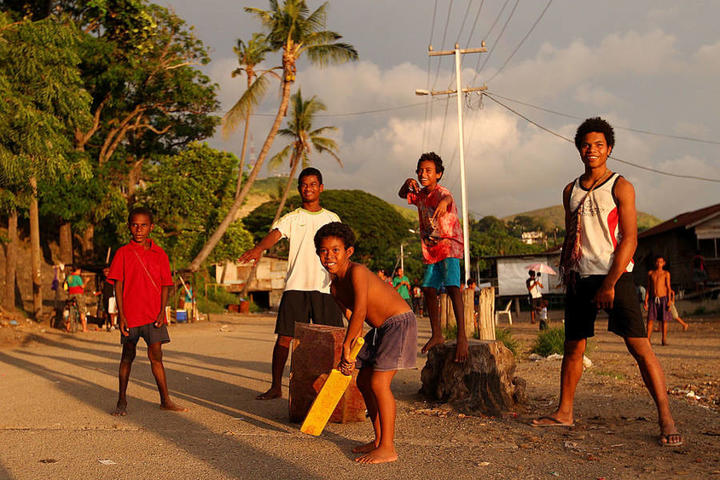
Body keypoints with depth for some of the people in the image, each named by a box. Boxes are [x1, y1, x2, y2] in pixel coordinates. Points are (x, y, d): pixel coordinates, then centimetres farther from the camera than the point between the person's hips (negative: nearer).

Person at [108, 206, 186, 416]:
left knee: (156, 356, 1)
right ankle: (122, 401, 21)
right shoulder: (123, 253, 1)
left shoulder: (159, 254, 5)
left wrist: (162, 312, -6)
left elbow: (166, 285, 6)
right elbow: (118, 286, -1)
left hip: (153, 315, 1)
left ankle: (165, 400, 8)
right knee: (128, 356, 9)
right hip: (130, 315, -1)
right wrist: (121, 315, -7)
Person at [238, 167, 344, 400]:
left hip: (326, 287, 1)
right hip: (295, 286, -1)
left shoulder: (332, 219, 15)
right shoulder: (291, 218, 8)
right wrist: (258, 248, -33)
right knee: (284, 337, -3)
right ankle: (276, 386, 7)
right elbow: (275, 234, -12)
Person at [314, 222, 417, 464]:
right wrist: (348, 356, -3)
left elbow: (360, 312, -28)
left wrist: (346, 346, -18)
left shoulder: (357, 272, -22)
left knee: (379, 382, -15)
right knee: (363, 381, 12)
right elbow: (354, 321, 7)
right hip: (381, 328, 10)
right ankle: (379, 440, 24)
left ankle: (388, 448, -7)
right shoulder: (335, 287, 5)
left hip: (400, 322, -10)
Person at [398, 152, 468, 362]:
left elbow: (448, 197, -40)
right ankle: (437, 334, 20)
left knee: (452, 286, -23)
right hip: (431, 250, 8)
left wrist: (444, 202, -68)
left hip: (449, 245, -8)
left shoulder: (441, 193, -17)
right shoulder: (420, 195, 8)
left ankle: (462, 336, -28)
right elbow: (402, 195, 25)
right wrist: (407, 183, -1)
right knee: (429, 289, 9)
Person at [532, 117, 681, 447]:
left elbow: (629, 239, -9)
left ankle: (666, 419, -8)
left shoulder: (620, 187, -3)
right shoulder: (571, 191, 14)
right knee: (573, 346, 9)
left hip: (615, 275, -5)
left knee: (639, 345, -11)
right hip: (580, 278, 5)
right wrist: (565, 274, 10)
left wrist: (610, 283, -15)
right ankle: (564, 412, 20)